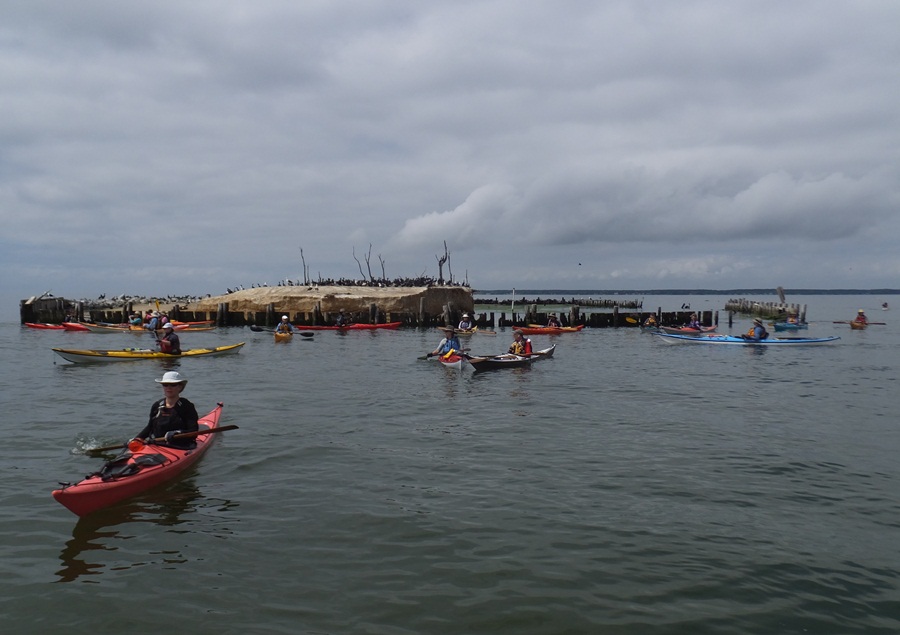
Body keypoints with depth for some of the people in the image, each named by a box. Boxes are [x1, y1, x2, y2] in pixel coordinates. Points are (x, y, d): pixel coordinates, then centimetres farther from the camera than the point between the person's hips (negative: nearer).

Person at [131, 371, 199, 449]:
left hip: (179, 449, -4)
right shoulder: (156, 406, 14)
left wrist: (177, 433, -27)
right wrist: (137, 439, 13)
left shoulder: (187, 407, -1)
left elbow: (193, 433, -10)